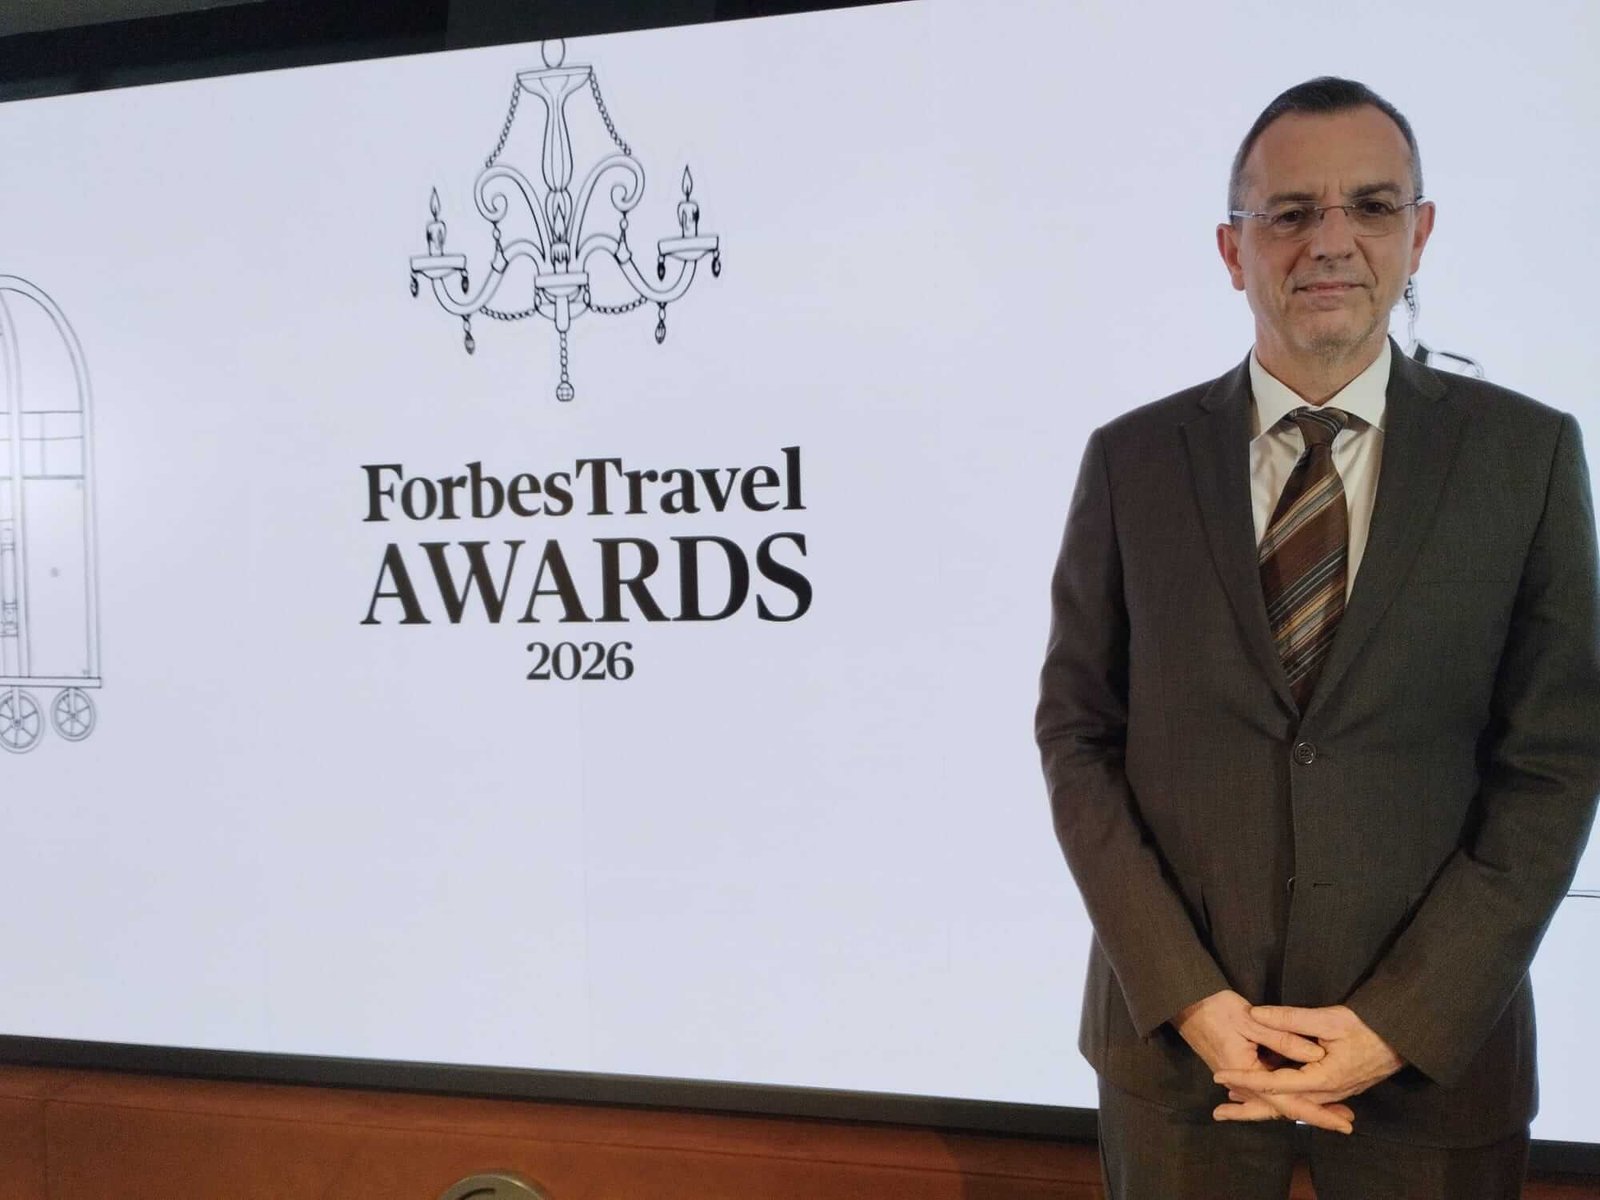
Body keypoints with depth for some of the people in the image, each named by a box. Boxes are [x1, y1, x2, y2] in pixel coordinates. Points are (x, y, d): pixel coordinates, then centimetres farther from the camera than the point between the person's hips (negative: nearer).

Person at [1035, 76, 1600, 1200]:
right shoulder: (1132, 460, -2)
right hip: (1174, 1033, 1)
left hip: (1433, 1049, 0)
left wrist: (1400, 1023, -11)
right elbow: (1077, 734, -1)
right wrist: (1187, 997, -10)